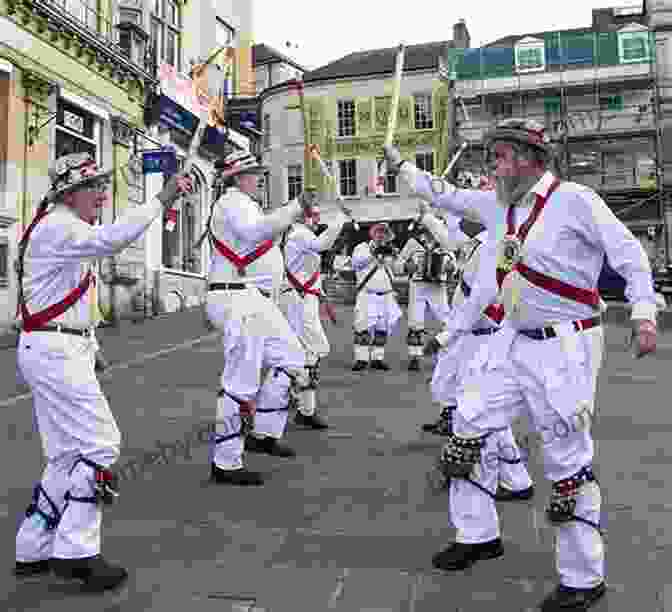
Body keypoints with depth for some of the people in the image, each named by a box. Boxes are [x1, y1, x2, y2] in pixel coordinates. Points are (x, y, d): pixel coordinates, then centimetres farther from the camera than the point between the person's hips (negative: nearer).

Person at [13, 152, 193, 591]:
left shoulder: (66, 229, 22)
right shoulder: (57, 226, -12)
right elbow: (111, 239, -33)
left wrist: (88, 348, 19)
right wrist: (164, 198, -32)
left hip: (64, 351, 10)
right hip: (55, 352, -10)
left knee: (69, 453, 13)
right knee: (100, 444, -9)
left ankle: (35, 550, 23)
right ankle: (75, 552, 1)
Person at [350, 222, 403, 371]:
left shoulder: (389, 250, 14)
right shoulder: (363, 247, 0)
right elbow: (356, 262, -18)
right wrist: (374, 253, -28)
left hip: (386, 295, 5)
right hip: (366, 295, -4)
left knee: (382, 328, 6)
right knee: (363, 327, -9)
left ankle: (377, 358, 14)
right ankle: (361, 359, -2)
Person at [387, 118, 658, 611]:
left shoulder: (573, 199, -10)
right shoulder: (498, 204, 10)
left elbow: (629, 253, -9)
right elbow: (446, 195, 21)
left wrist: (643, 312, -17)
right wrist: (402, 165, 26)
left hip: (564, 347, -7)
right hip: (513, 342, 8)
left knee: (568, 462, -1)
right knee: (468, 427, 10)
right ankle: (479, 536, 29)